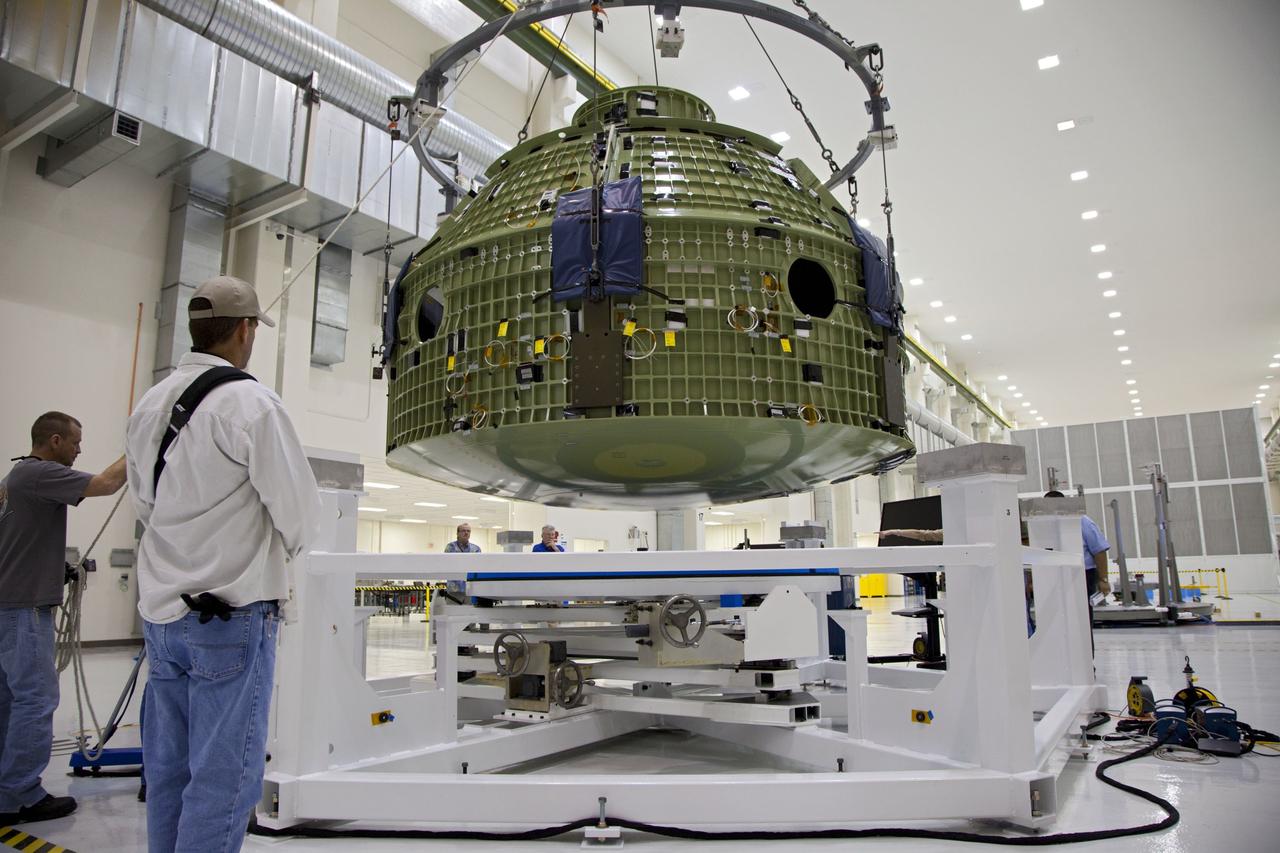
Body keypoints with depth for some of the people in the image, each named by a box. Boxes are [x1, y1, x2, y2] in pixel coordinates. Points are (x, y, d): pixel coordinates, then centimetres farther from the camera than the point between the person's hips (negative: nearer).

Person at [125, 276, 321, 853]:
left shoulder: (149, 405, 7)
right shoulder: (251, 404, -15)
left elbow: (145, 504, 18)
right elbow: (299, 511, -13)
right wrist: (282, 554, 7)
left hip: (161, 611, 8)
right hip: (231, 614, -7)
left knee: (168, 770, 17)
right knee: (224, 775, 1)